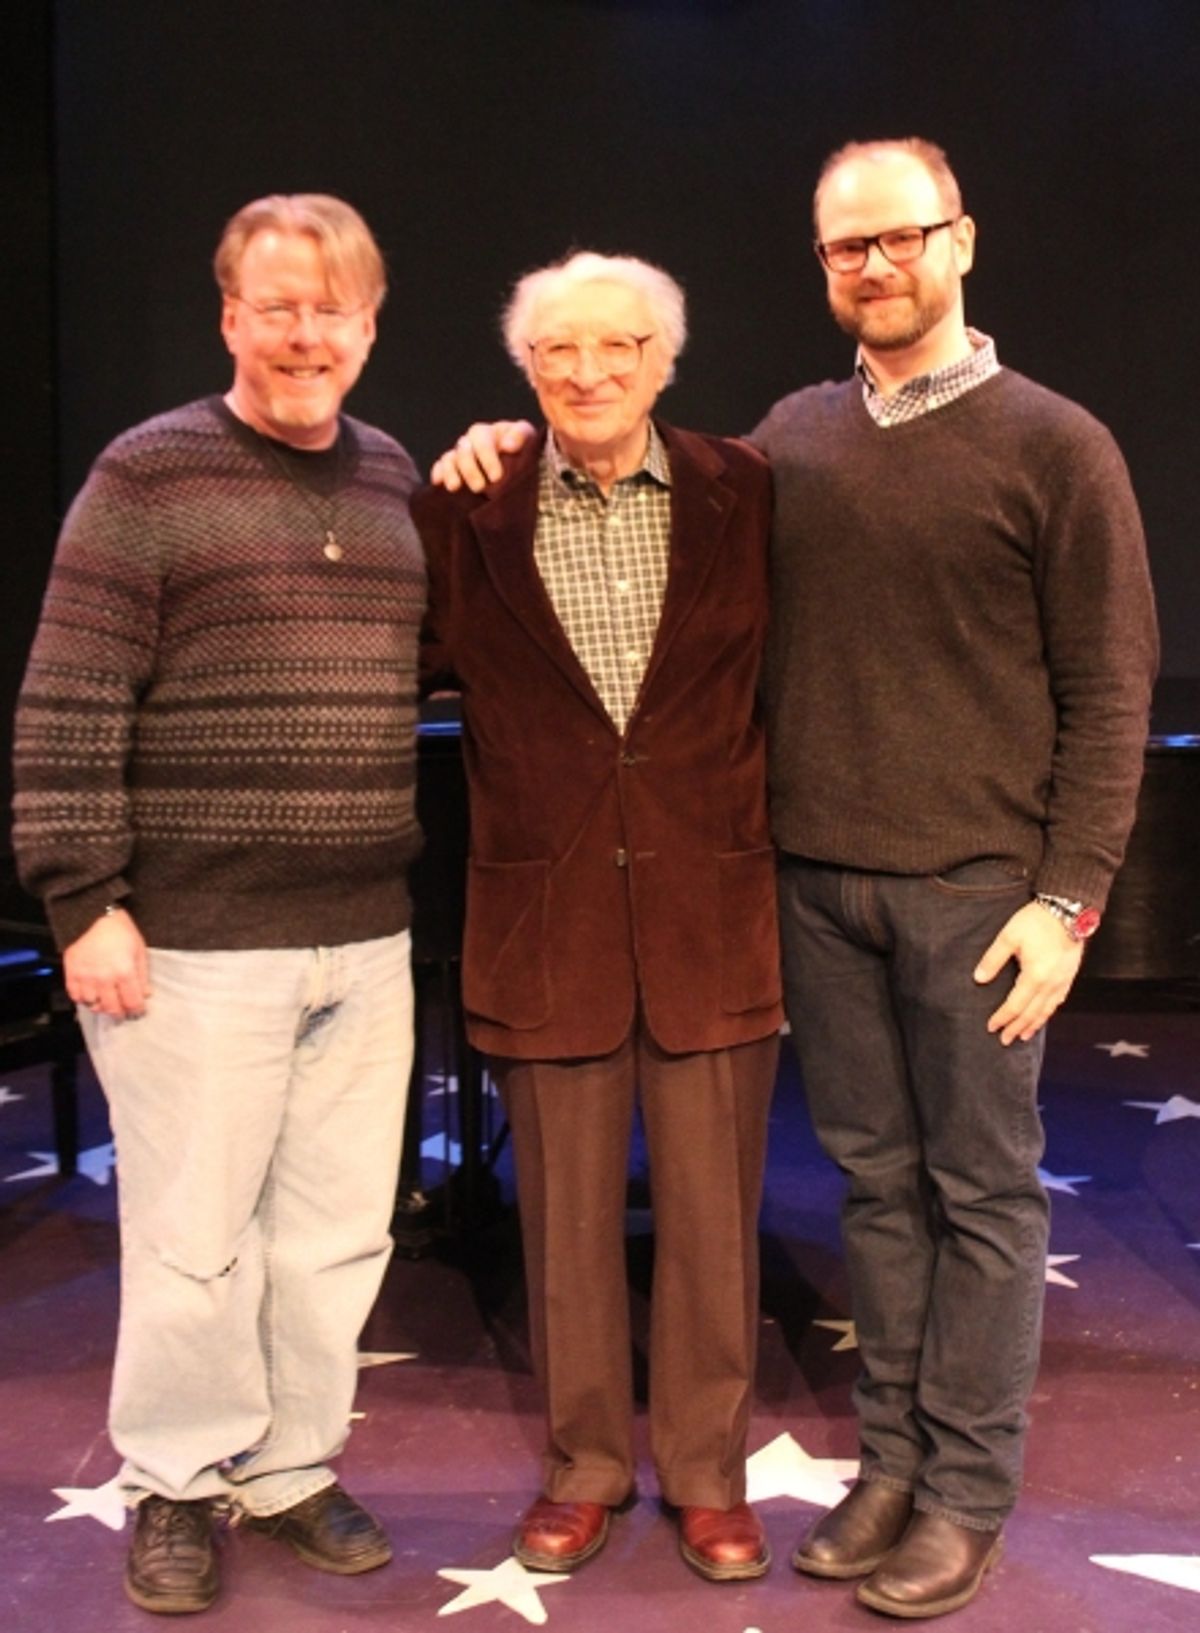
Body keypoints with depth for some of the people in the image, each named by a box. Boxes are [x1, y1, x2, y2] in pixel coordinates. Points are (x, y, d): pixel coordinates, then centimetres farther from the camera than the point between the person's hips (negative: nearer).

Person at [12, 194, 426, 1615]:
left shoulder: (394, 481, 11)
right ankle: (175, 1483, 27)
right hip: (195, 941, -5)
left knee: (339, 1230, 12)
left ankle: (291, 1468, 31)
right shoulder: (148, 477, -6)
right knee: (194, 1238, 5)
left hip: (366, 938, 5)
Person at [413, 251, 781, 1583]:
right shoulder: (472, 513, 1)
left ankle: (707, 1469, 29)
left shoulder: (741, 496, 2)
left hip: (709, 912, 0)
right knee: (566, 1212, 13)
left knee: (712, 1210, 10)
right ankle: (584, 1463, 32)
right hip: (547, 916, 0)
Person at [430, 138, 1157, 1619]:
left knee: (981, 1190, 6)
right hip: (817, 881, 4)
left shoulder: (1053, 445, -3)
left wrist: (1068, 898, -9)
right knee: (877, 1179, 13)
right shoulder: (791, 437, 9)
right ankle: (891, 1457, 27)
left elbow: (1108, 690, -4)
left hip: (974, 889, -3)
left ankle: (967, 1488, 20)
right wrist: (519, 445, 6)